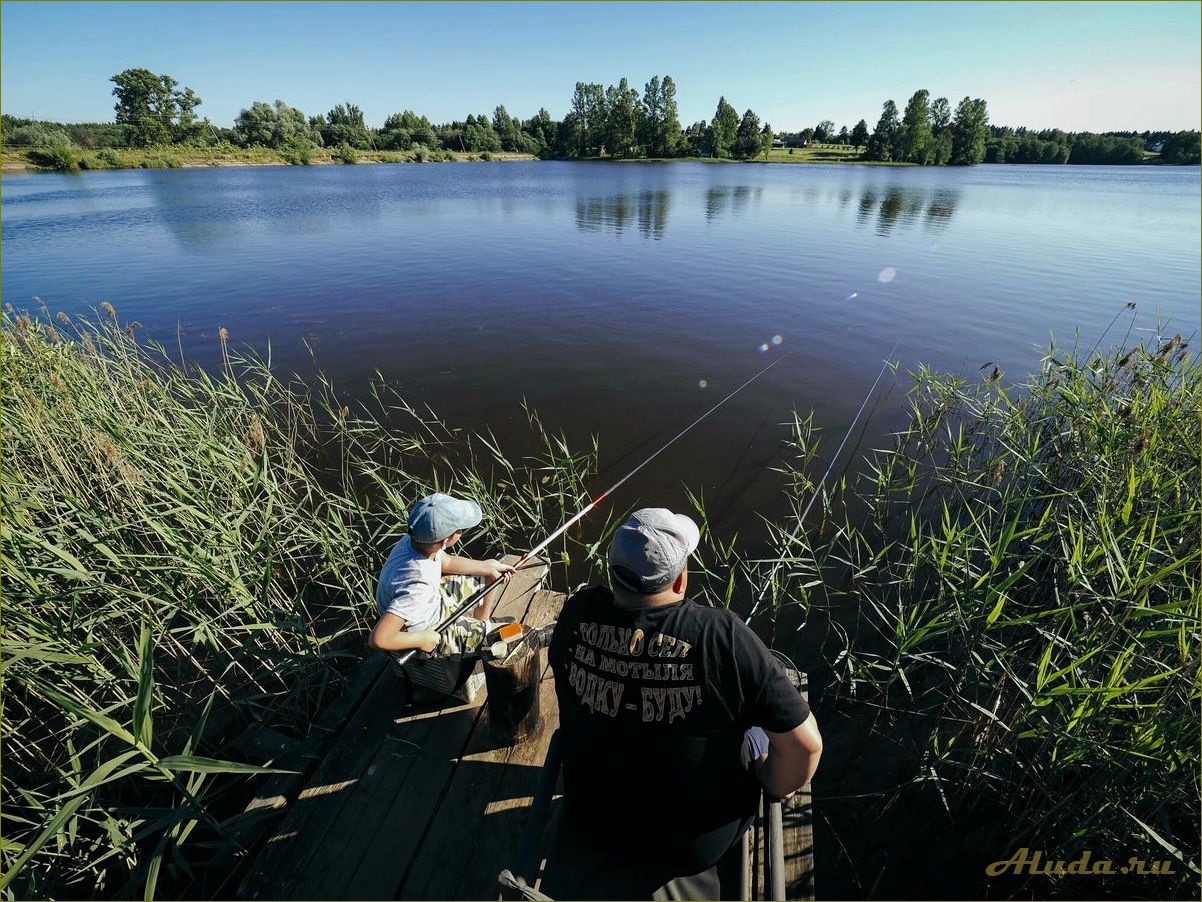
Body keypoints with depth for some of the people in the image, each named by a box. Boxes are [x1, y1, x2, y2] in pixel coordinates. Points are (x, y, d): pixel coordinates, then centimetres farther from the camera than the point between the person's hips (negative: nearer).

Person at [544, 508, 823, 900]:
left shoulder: (577, 614, -21)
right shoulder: (723, 637, -33)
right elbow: (805, 745, -25)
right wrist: (775, 789, -3)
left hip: (589, 822, 4)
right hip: (696, 844, -3)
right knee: (757, 732, 21)